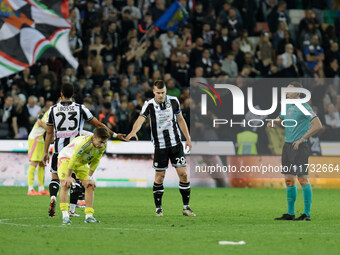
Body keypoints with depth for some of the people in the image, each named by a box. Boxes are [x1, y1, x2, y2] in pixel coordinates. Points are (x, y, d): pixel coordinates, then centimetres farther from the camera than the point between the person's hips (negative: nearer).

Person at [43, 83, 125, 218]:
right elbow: (98, 124, 3)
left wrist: (45, 152, 10)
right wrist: (114, 135, 14)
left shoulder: (53, 109, 2)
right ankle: (72, 210, 4)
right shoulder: (80, 108, -1)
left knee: (55, 177, 12)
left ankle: (53, 198, -16)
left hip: (59, 149, 1)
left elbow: (49, 132, 4)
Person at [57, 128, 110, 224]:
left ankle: (89, 216, -4)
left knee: (90, 186, -6)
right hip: (66, 158, -6)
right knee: (65, 185, -20)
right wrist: (68, 177, -26)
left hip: (81, 163, 6)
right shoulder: (84, 143, -39)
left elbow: (95, 161, -6)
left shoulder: (102, 147, -19)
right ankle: (65, 215, -21)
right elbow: (73, 159, -32)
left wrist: (90, 177, -7)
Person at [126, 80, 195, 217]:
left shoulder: (174, 101, -1)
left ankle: (186, 207, 5)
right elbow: (141, 118, -24)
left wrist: (188, 138, 10)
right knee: (159, 177, 1)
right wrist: (133, 131, -44)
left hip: (176, 143, 2)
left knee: (183, 174, -3)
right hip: (160, 146, -2)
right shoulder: (149, 105, -9)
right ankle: (158, 208, 13)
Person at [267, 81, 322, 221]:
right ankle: (290, 213, 14)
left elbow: (318, 125, -16)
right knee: (289, 179, 8)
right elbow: (278, 121, 26)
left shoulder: (304, 107, -10)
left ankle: (307, 214, -2)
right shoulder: (287, 107, 14)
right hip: (288, 145, 8)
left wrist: (302, 139, -16)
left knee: (302, 178, -7)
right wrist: (273, 123, 0)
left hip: (299, 147, -8)